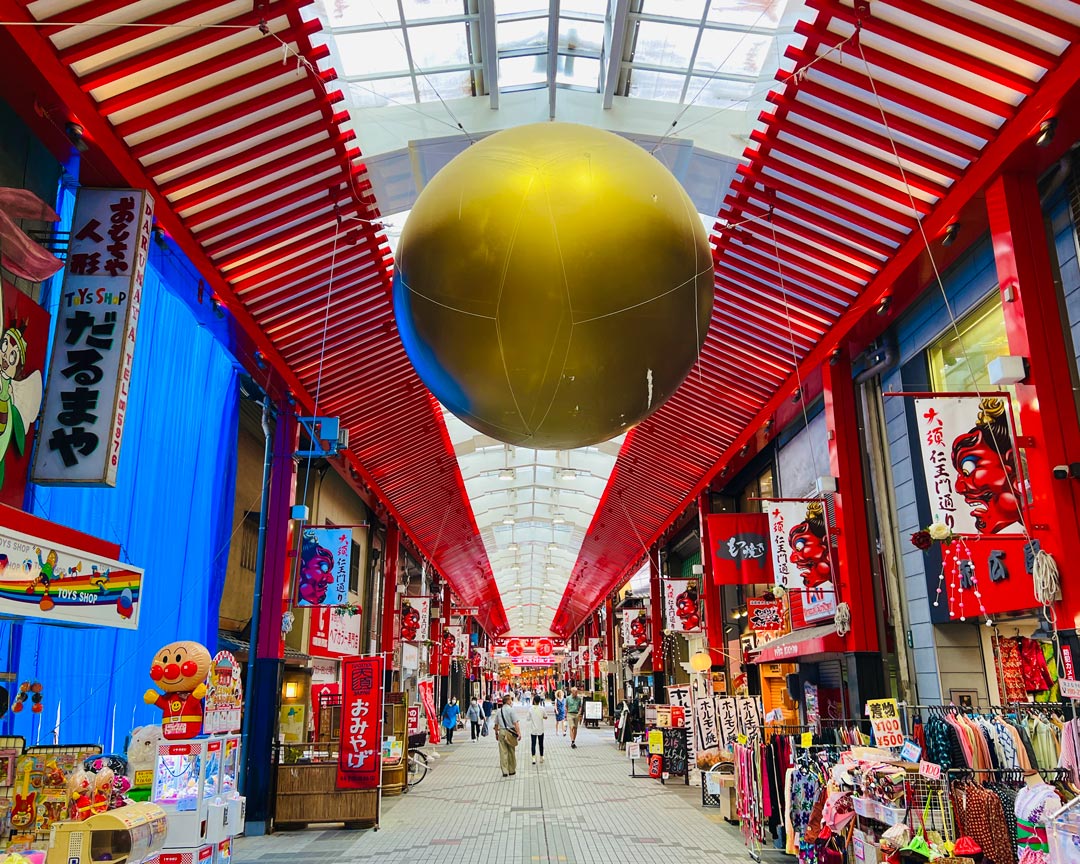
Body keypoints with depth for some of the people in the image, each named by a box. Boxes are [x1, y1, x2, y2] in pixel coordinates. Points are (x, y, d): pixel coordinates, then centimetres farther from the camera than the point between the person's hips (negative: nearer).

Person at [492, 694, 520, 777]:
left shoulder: (498, 711, 7)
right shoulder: (511, 710, -9)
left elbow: (496, 724, 12)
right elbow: (515, 723, -15)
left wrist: (496, 733, 22)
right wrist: (519, 733, -14)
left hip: (501, 732, 4)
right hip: (510, 732, -4)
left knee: (503, 752, 5)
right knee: (511, 752, 9)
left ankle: (505, 771, 3)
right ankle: (512, 770, 17)